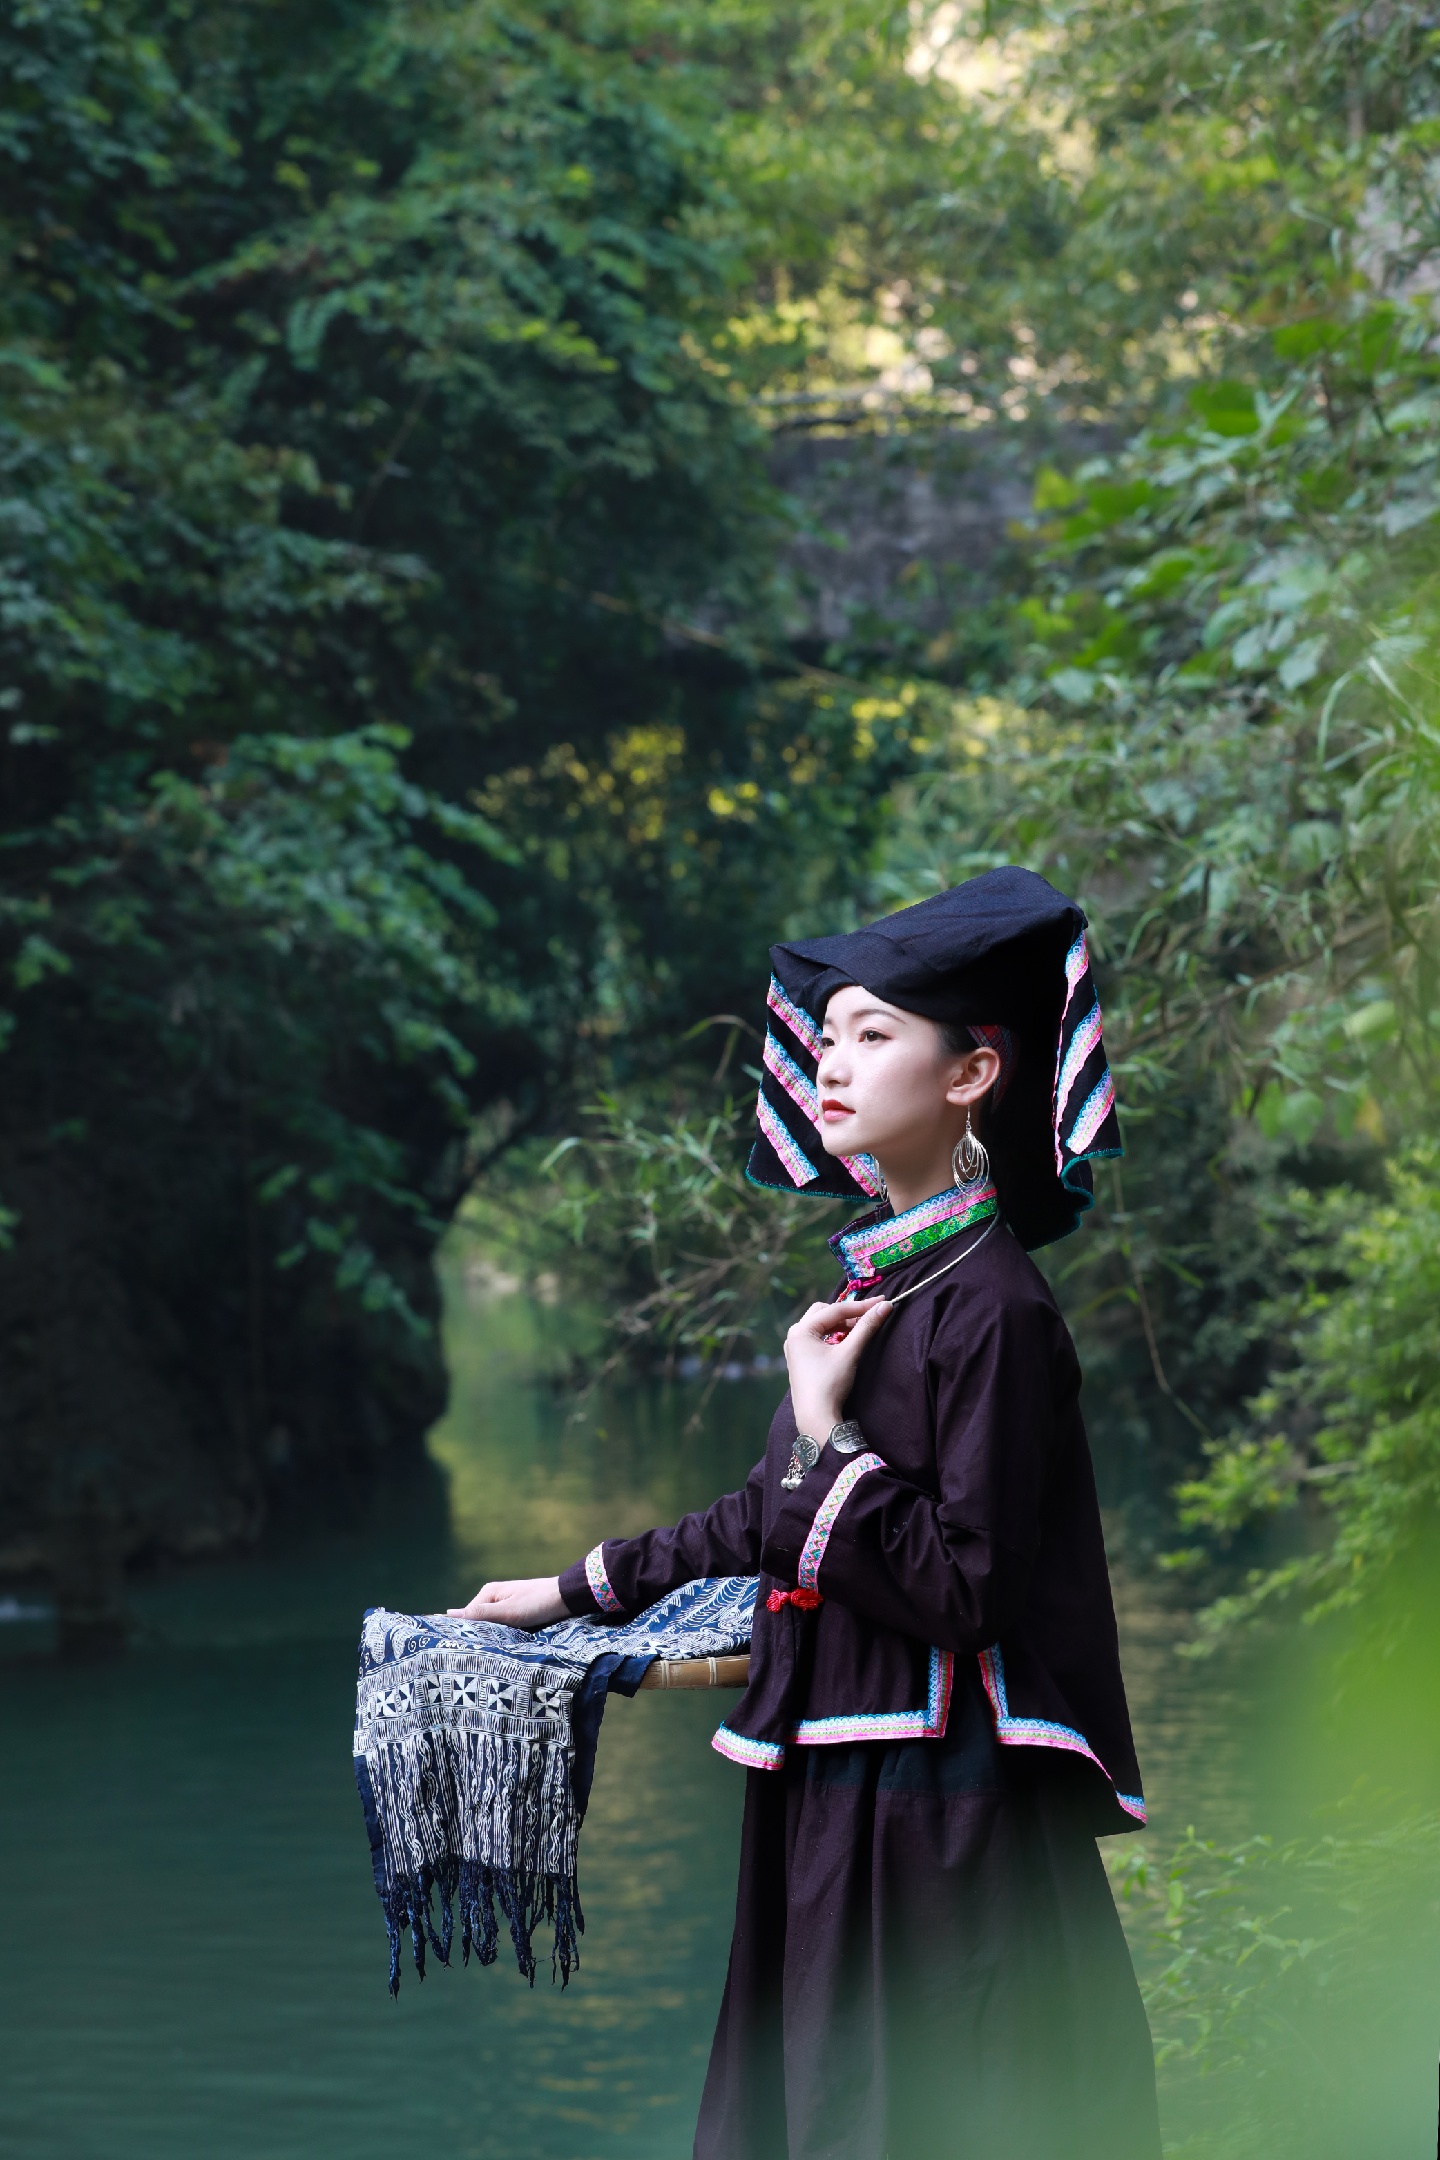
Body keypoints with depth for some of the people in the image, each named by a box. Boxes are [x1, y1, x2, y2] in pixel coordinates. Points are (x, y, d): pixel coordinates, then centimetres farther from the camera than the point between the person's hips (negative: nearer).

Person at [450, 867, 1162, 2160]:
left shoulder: (990, 1310, -16)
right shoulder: (877, 1283, 10)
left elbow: (966, 1590, -20)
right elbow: (777, 1521, 21)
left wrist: (829, 1435, -17)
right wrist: (582, 1590, 26)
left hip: (943, 1818, -9)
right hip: (833, 1794, 9)